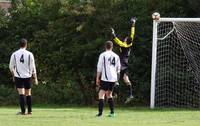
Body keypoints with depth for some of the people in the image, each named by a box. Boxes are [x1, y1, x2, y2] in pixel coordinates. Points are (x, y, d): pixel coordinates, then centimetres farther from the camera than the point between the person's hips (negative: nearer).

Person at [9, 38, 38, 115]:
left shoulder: (14, 54, -3)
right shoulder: (29, 54, -5)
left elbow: (11, 67, 5)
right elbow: (32, 67, -4)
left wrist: (13, 75, 21)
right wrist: (35, 78, 4)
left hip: (18, 77, -1)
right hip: (28, 76, 1)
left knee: (21, 94, -4)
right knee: (28, 94, 12)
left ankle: (23, 111, -11)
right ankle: (29, 111, 15)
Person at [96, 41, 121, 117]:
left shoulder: (103, 55, -2)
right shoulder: (116, 56, 11)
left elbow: (99, 68, -5)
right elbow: (118, 69, 15)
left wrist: (97, 78, 0)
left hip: (105, 78, -5)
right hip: (113, 79, 5)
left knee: (101, 94, -5)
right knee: (109, 94, 19)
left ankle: (100, 113, -17)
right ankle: (112, 112, 14)